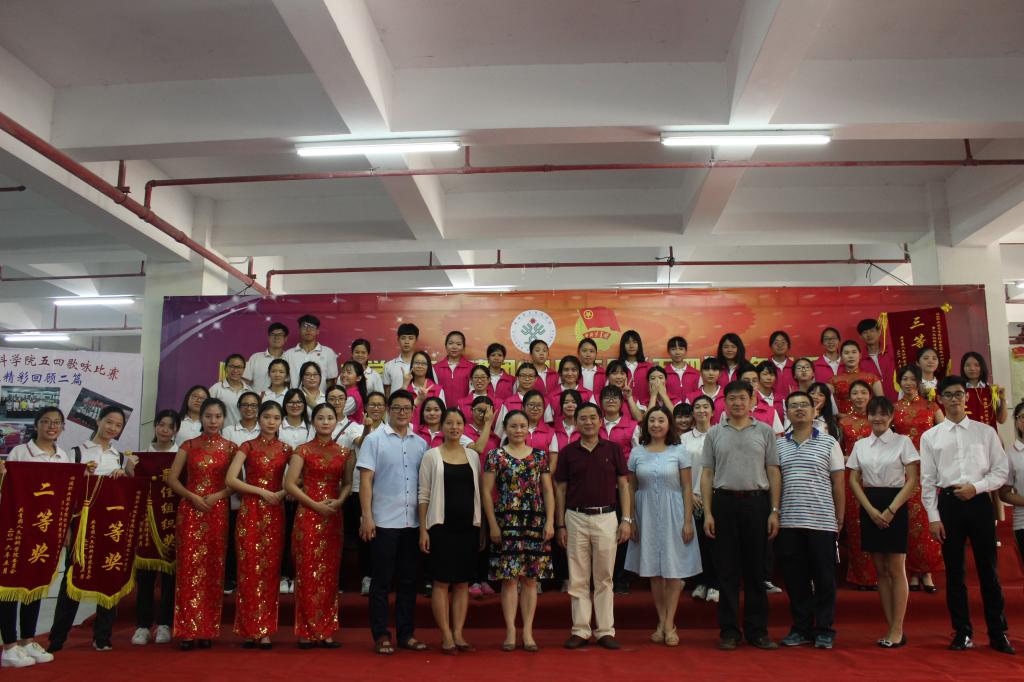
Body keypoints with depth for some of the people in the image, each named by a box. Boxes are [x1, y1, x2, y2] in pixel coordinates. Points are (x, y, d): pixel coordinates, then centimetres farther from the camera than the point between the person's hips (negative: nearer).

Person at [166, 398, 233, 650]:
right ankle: (188, 631, 0)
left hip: (218, 511, 0)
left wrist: (218, 495, -13)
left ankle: (207, 629, 10)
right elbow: (172, 478, 2)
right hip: (190, 510, 0)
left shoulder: (230, 448, 6)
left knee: (213, 569, 2)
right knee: (189, 567, -4)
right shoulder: (189, 446, 7)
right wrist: (193, 497, -11)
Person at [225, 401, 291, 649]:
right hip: (250, 511, -2)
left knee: (270, 569, 2)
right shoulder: (247, 446, 3)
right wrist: (262, 491, -11)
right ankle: (249, 629, 3)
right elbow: (230, 479, -7)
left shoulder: (286, 449, 10)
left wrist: (284, 492, -8)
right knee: (250, 568, -4)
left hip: (275, 513, 2)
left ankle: (265, 630, 8)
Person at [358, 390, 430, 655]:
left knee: (408, 580, 10)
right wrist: (367, 516, -12)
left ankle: (405, 633, 19)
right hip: (384, 521, -4)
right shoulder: (374, 440, 0)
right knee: (382, 580, 3)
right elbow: (365, 480, -5)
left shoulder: (420, 444, 10)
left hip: (413, 522, 4)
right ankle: (381, 635, 12)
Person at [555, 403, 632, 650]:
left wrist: (626, 519, -3)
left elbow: (624, 485, 4)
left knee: (604, 578, 6)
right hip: (576, 518, 1)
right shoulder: (567, 452, 4)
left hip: (606, 517, 0)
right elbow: (560, 489, 6)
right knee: (578, 578, 5)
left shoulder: (613, 449, 3)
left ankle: (605, 631, 13)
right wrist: (560, 525, 2)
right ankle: (580, 630, 13)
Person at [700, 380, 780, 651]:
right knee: (727, 569, 4)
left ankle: (757, 630, 15)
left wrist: (774, 511, -2)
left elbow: (773, 473, 5)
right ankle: (729, 631, 11)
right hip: (724, 502, 0)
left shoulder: (765, 431, 7)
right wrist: (707, 513, -2)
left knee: (756, 569, 5)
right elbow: (707, 474, 6)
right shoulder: (714, 434, 8)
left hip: (757, 501, 0)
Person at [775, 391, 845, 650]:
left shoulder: (828, 443, 4)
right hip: (788, 522, 2)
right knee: (794, 578, 7)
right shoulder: (778, 445, 9)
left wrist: (840, 519, 3)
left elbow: (838, 483, 5)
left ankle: (824, 629, 16)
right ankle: (801, 627, 20)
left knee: (824, 577, 3)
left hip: (821, 521, -2)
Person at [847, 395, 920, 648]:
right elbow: (854, 480, 6)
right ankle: (890, 628, 14)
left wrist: (890, 510, -14)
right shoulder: (860, 445, 9)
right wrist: (871, 510, -7)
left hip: (894, 506, -4)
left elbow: (912, 480, -6)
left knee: (896, 570, -2)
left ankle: (897, 630, 6)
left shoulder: (902, 442, -1)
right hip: (869, 507, 4)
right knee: (880, 570, 7)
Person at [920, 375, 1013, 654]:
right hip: (948, 503, 1)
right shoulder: (930, 436, 6)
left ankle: (998, 633, 14)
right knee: (954, 570, 5)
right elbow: (927, 480, 4)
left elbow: (1001, 470, 5)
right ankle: (962, 633, 15)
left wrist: (976, 487, -11)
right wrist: (934, 517, -2)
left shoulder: (985, 432, 6)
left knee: (988, 568, 3)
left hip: (979, 501, 0)